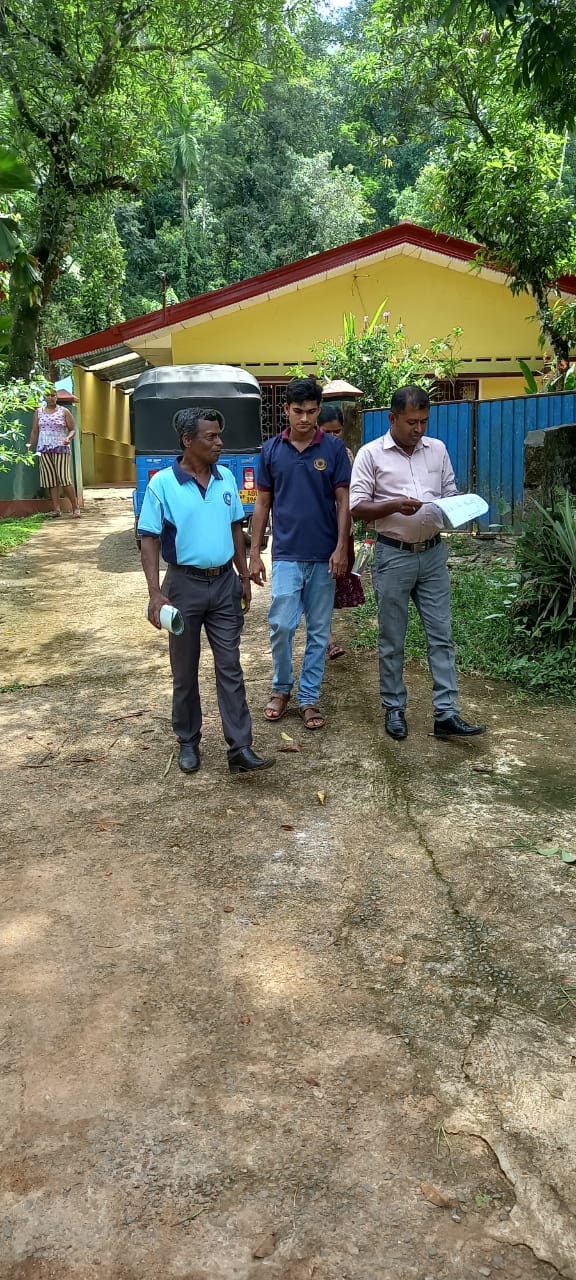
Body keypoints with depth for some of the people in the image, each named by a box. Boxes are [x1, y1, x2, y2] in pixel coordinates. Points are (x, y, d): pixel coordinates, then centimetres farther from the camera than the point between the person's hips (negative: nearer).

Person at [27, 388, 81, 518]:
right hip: (44, 449, 3)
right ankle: (56, 509, -1)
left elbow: (73, 429, 4)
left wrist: (68, 438, -16)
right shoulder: (38, 412, 13)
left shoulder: (64, 412, 5)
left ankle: (75, 508, -6)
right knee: (51, 480, -1)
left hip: (61, 448, -3)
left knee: (64, 478, -12)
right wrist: (30, 446, 6)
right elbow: (34, 431, 13)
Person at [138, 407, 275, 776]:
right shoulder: (163, 484, -10)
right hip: (185, 584, -3)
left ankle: (240, 749, 4)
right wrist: (156, 592, -19)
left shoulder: (226, 478, 4)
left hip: (225, 583, 3)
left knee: (230, 669, 2)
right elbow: (149, 539, -11)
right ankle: (188, 742, 25)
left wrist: (244, 575, 11)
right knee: (185, 671, 10)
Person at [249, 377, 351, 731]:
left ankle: (309, 698, 17)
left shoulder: (334, 448, -1)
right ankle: (281, 688, 18)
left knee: (318, 631, 6)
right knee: (282, 625, -6)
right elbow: (263, 504, 6)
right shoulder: (272, 450, 3)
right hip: (286, 555, 0)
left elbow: (343, 501, 0)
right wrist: (255, 552, 3)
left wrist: (341, 548, -10)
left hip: (324, 556, 0)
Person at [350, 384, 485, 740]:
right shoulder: (371, 454, -5)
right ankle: (394, 709, 19)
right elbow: (357, 507, -7)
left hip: (433, 553, 4)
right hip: (393, 556, -3)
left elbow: (451, 494, 14)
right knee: (392, 639, 6)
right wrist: (395, 505, -22)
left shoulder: (437, 449, 7)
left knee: (441, 634, 2)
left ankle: (446, 714, 6)